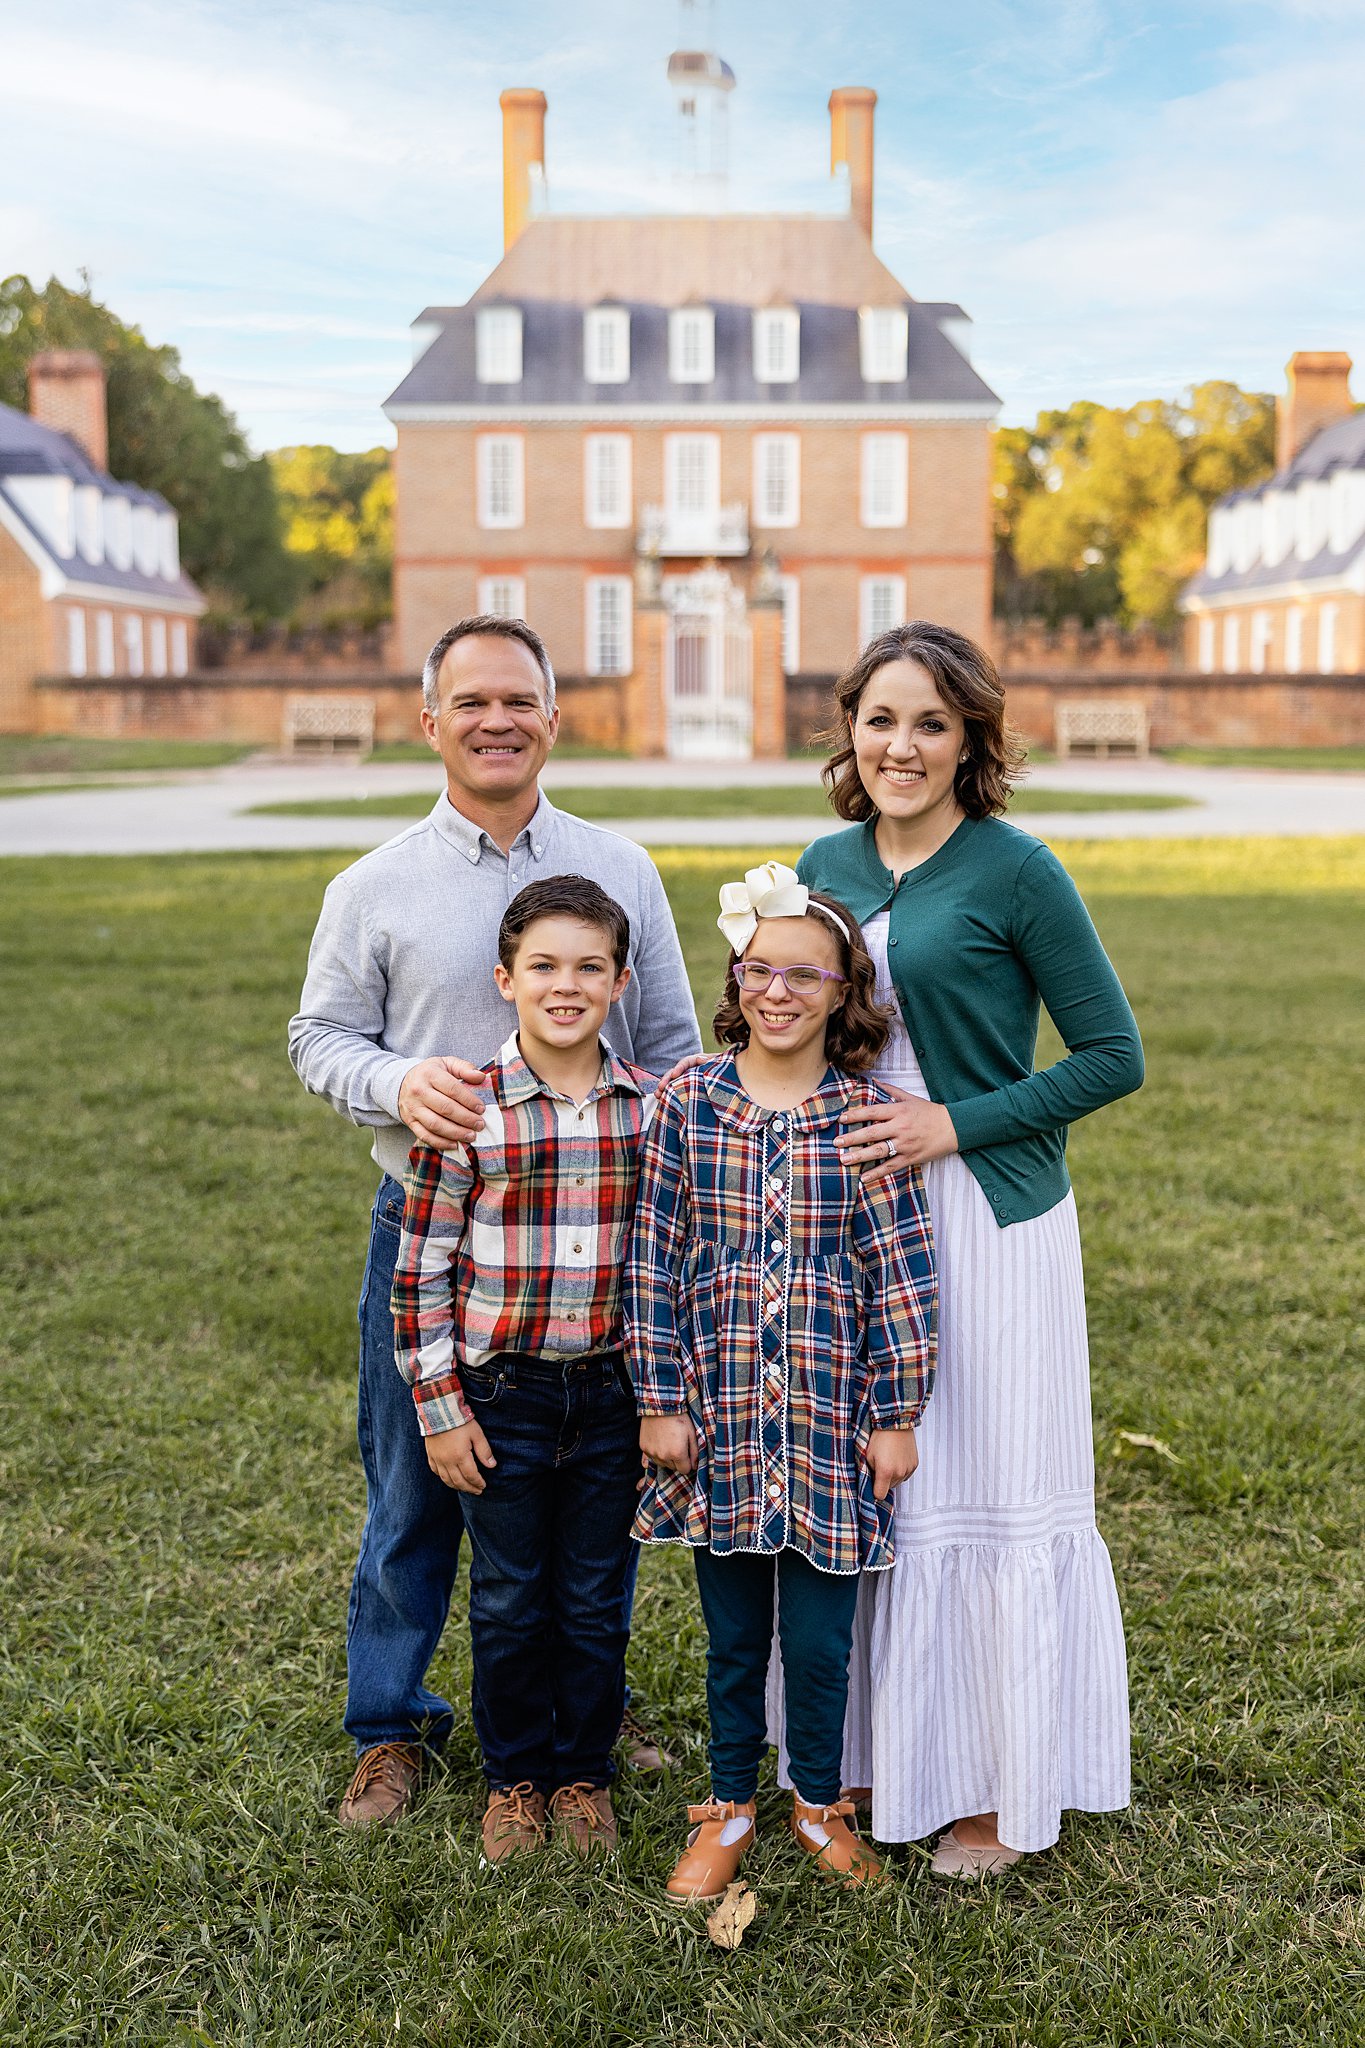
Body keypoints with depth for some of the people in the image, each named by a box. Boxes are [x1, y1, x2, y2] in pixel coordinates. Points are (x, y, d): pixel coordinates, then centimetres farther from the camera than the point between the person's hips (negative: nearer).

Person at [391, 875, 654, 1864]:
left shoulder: (655, 1109, -3)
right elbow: (422, 1270, -5)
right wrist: (439, 1406, -6)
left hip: (613, 1393, 1)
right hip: (501, 1392, -1)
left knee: (595, 1599, 13)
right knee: (508, 1601, 12)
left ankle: (585, 1771, 33)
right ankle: (515, 1776, 32)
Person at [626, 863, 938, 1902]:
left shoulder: (869, 1117, -6)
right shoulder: (689, 1103, -3)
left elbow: (902, 1274, -2)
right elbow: (653, 1261, 0)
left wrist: (897, 1415, -2)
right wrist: (659, 1400, -1)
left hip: (832, 1418, -1)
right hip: (719, 1417, 1)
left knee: (820, 1636, 9)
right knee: (733, 1632, 15)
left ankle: (821, 1802, 34)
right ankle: (729, 1807, 35)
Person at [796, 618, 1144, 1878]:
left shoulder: (1014, 871, -10)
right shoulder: (827, 866, 7)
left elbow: (1114, 1055, -9)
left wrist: (953, 1125, -15)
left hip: (991, 1222, -5)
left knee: (990, 1495, 4)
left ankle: (1001, 1786, 21)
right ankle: (882, 1753, 30)